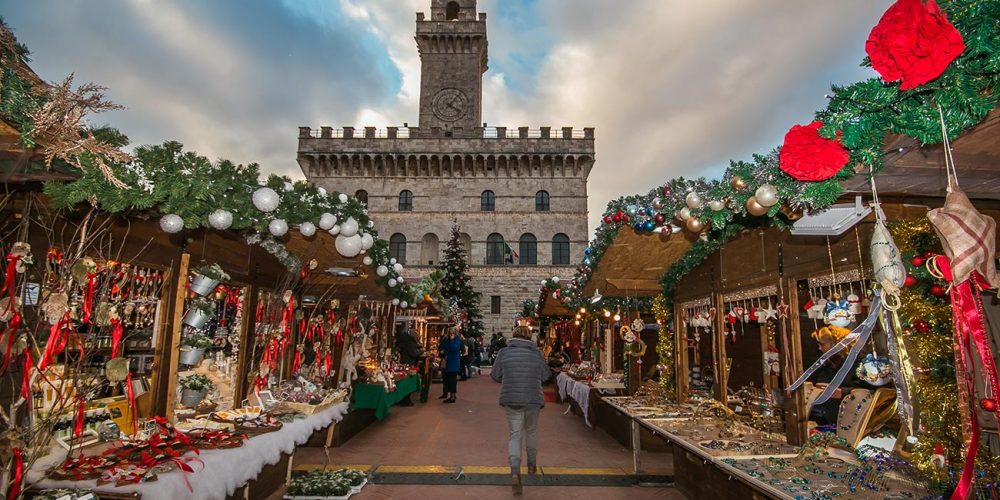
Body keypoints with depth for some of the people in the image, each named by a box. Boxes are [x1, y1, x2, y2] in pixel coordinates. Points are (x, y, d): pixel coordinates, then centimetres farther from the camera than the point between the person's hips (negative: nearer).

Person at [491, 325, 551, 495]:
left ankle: (515, 472, -11)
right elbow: (546, 376, 5)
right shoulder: (537, 353, -3)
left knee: (514, 434, 6)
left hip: (511, 399, -1)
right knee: (531, 431, 22)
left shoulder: (504, 352, -4)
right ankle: (532, 465, 37)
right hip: (533, 399, 1)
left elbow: (495, 375, 2)